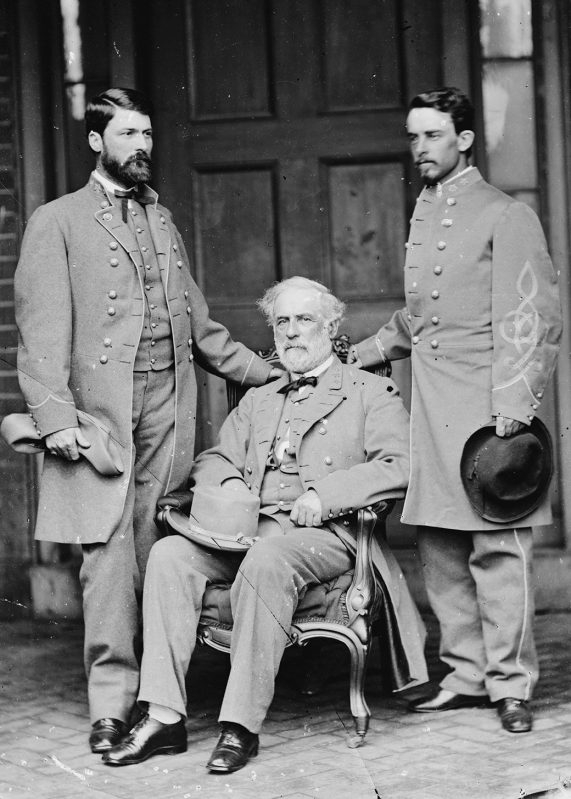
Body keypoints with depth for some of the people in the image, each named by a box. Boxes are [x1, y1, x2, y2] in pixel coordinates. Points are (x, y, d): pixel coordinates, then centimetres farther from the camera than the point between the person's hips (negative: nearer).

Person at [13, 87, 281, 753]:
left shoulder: (163, 222, 23)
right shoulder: (57, 223, 6)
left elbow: (197, 323, 27)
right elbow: (41, 330, -2)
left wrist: (271, 374, 23)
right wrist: (55, 415, -13)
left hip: (168, 406, 4)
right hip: (100, 409, -4)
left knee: (156, 550, 0)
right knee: (108, 553, -9)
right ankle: (111, 704, -5)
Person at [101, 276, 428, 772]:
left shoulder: (371, 392, 10)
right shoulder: (257, 401, 28)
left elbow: (398, 466, -5)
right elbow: (212, 460, 25)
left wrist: (325, 495, -16)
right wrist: (230, 482, -1)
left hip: (327, 534, -5)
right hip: (249, 527, 5)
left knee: (266, 562, -38)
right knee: (170, 554, -23)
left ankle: (242, 726, -34)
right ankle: (164, 717, -26)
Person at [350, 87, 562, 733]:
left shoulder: (507, 217, -2)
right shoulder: (423, 216, 19)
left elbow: (530, 320, -9)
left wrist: (513, 404, -17)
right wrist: (358, 357, 23)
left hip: (485, 403, -7)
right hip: (430, 408, 7)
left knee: (497, 547, -5)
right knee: (440, 548, 7)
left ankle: (511, 684, 3)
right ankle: (466, 675, 16)